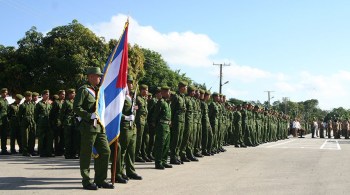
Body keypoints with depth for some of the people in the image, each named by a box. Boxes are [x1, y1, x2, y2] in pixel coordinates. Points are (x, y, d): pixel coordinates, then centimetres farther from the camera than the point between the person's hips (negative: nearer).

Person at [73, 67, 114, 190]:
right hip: (88, 126, -8)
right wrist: (90, 115, -21)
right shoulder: (83, 90, -6)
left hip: (100, 126, 8)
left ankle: (100, 180, 16)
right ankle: (86, 181, 9)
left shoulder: (97, 90, 20)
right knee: (86, 154, 0)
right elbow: (76, 107, -15)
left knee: (105, 151, 7)